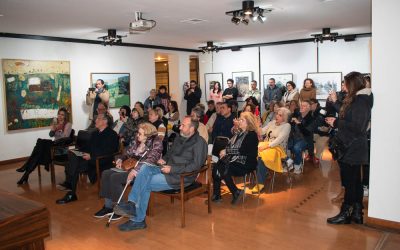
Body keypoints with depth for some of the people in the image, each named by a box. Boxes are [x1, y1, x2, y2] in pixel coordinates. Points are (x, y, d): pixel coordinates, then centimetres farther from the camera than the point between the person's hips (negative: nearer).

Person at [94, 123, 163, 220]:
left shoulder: (156, 142, -12)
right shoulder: (136, 140, 9)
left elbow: (151, 160, -24)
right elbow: (126, 152, 21)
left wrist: (135, 170, -32)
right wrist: (120, 160, 0)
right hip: (130, 166, 8)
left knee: (115, 177, -23)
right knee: (106, 173, -9)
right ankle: (108, 206, -3)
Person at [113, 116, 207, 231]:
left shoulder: (199, 142, -9)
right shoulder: (179, 138, 16)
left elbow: (196, 165, -18)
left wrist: (172, 169, -21)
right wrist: (164, 159, 6)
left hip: (181, 176, -8)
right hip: (168, 169, 8)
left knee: (145, 184, -19)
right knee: (145, 167, -20)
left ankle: (138, 220, -7)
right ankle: (132, 203, -27)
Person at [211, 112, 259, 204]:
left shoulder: (252, 135, -10)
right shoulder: (239, 133, 17)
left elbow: (242, 151, -19)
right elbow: (230, 144, 17)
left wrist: (227, 151, -15)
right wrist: (225, 152, -4)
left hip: (245, 163, -7)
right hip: (234, 159, 8)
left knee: (224, 170, -27)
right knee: (216, 168, -18)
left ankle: (236, 192, -9)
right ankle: (216, 195, -13)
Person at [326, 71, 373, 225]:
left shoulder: (360, 101, -17)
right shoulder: (358, 99, 12)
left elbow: (358, 126, -25)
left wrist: (336, 123, -16)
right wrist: (335, 121, 5)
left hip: (352, 149, -10)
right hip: (353, 148, 10)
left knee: (350, 182, 0)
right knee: (355, 181, 14)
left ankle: (346, 213, 11)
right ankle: (357, 213, 24)